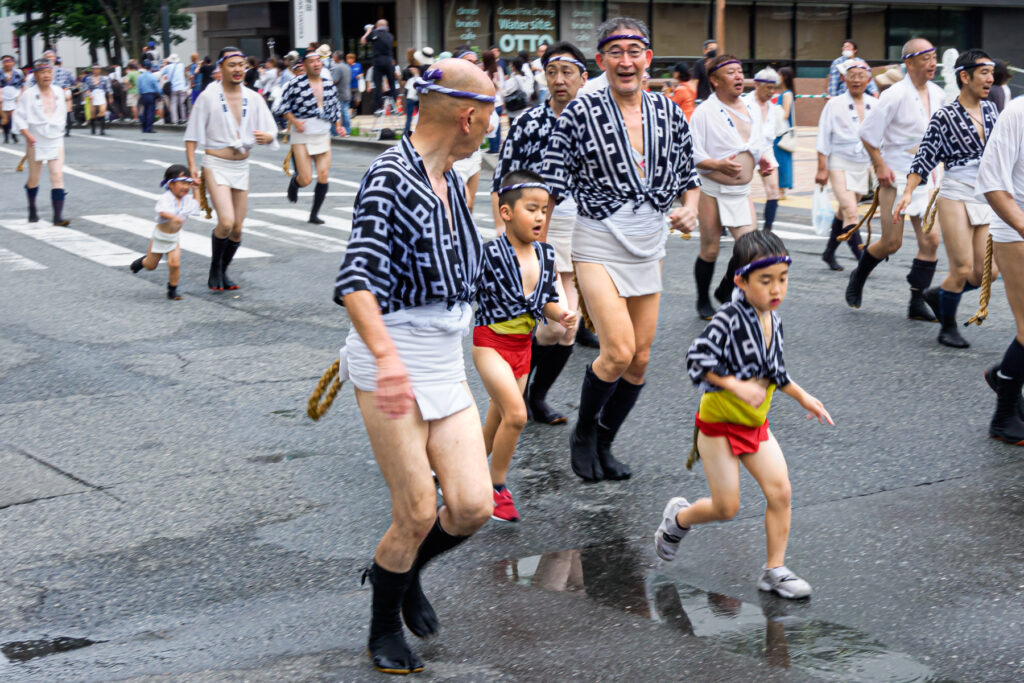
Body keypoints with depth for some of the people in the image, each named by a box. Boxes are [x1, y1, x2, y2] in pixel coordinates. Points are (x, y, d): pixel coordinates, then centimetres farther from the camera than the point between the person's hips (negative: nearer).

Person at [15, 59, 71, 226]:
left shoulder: (58, 92, 4)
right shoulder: (29, 94, -9)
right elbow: (19, 116, -10)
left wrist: (59, 130, 13)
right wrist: (27, 134, -20)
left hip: (55, 140, 3)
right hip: (35, 141, -2)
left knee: (58, 176, -8)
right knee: (34, 177, 9)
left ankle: (58, 215, -11)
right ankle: (32, 210, 32)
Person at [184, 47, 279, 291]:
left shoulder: (253, 98, 4)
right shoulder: (208, 97, -7)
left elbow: (272, 132, 7)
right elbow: (192, 134, -3)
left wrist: (267, 137, -17)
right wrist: (192, 166, -11)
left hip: (242, 167, 5)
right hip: (216, 165, -5)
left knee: (237, 229, 7)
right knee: (226, 222, -19)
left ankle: (222, 272, 25)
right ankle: (214, 269, 4)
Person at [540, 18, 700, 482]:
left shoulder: (667, 112, 3)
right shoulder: (580, 112, -9)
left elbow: (688, 173, 14)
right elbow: (552, 183, -7)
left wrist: (690, 208, -5)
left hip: (649, 246, 5)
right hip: (599, 242, -5)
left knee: (640, 358, 7)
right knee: (618, 351, -15)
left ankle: (603, 445, 26)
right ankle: (582, 433, 11)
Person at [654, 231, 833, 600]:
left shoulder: (773, 321, 3)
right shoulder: (729, 318, -21)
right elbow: (697, 358, -28)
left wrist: (803, 397, 19)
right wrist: (736, 385, -33)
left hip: (755, 424, 7)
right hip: (719, 423, -6)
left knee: (780, 490, -5)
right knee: (726, 507, -1)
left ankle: (774, 570, 8)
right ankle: (678, 518, 31)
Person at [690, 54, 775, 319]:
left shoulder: (750, 110, 9)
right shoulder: (704, 112, -10)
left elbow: (759, 145, 21)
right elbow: (692, 153, -13)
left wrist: (764, 159, 0)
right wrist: (718, 164, -27)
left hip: (742, 191, 5)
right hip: (712, 190, -5)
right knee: (710, 249, 4)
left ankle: (726, 290, 20)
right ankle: (703, 300, 24)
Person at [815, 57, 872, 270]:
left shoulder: (873, 105, 5)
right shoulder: (835, 104, -5)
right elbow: (824, 139, -4)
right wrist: (822, 169, -7)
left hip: (862, 164, 5)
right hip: (840, 164, -4)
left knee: (844, 212, 14)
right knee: (850, 213, -15)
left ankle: (829, 253, 30)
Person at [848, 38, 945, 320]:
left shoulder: (937, 94, 6)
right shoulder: (895, 95, -14)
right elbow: (868, 132, -13)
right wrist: (880, 167, -13)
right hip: (896, 177, -6)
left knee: (930, 240, -2)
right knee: (892, 242, -1)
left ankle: (917, 302, 6)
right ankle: (858, 277, 27)